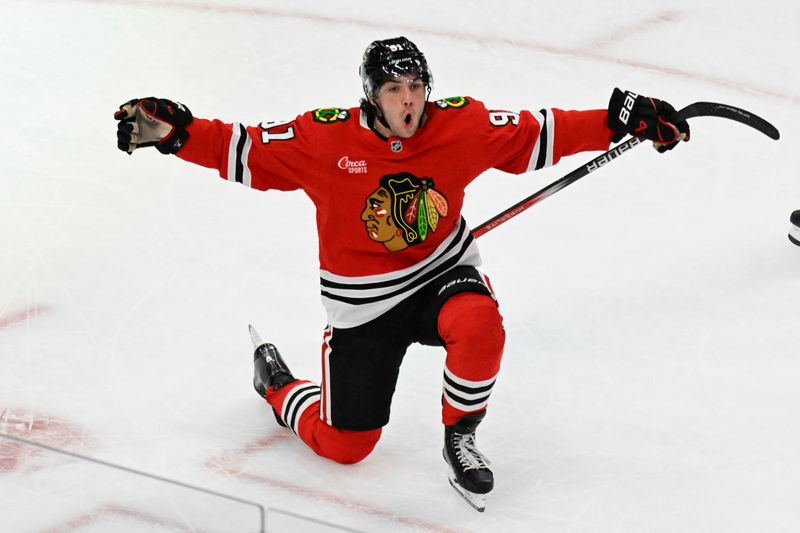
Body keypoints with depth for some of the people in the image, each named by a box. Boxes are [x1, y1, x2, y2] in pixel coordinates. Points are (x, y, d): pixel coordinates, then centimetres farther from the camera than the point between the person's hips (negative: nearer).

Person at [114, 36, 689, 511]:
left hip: (443, 272, 1)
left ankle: (460, 438, -8)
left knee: (479, 324, -36)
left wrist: (621, 119, -13)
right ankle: (276, 382, 39)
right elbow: (242, 150, -12)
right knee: (344, 445, 5)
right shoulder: (324, 138, -18)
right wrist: (172, 130, -25)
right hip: (363, 303, -1)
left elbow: (539, 134, -7)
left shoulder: (461, 124, -12)